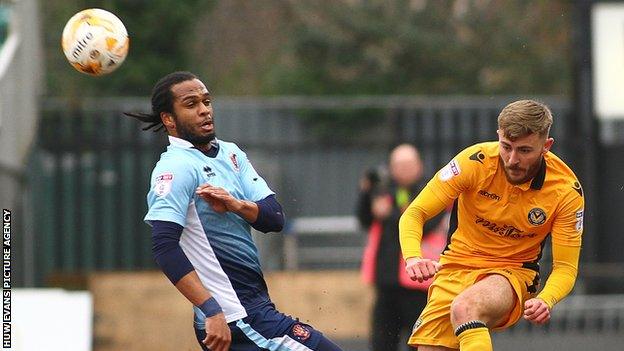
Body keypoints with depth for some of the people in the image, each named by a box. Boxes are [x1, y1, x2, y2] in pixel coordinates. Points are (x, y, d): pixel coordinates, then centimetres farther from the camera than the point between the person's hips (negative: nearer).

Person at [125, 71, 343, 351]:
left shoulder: (230, 153, 14)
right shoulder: (176, 167, -12)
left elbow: (274, 218, 5)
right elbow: (164, 246, -24)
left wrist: (236, 205, -16)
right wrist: (212, 311, -30)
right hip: (237, 317, -9)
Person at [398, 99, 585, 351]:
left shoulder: (567, 190, -13)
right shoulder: (475, 162, -15)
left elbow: (565, 267, -8)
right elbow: (414, 214, -12)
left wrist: (545, 300, -31)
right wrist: (413, 258, -33)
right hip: (455, 270, 2)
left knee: (464, 308, -35)